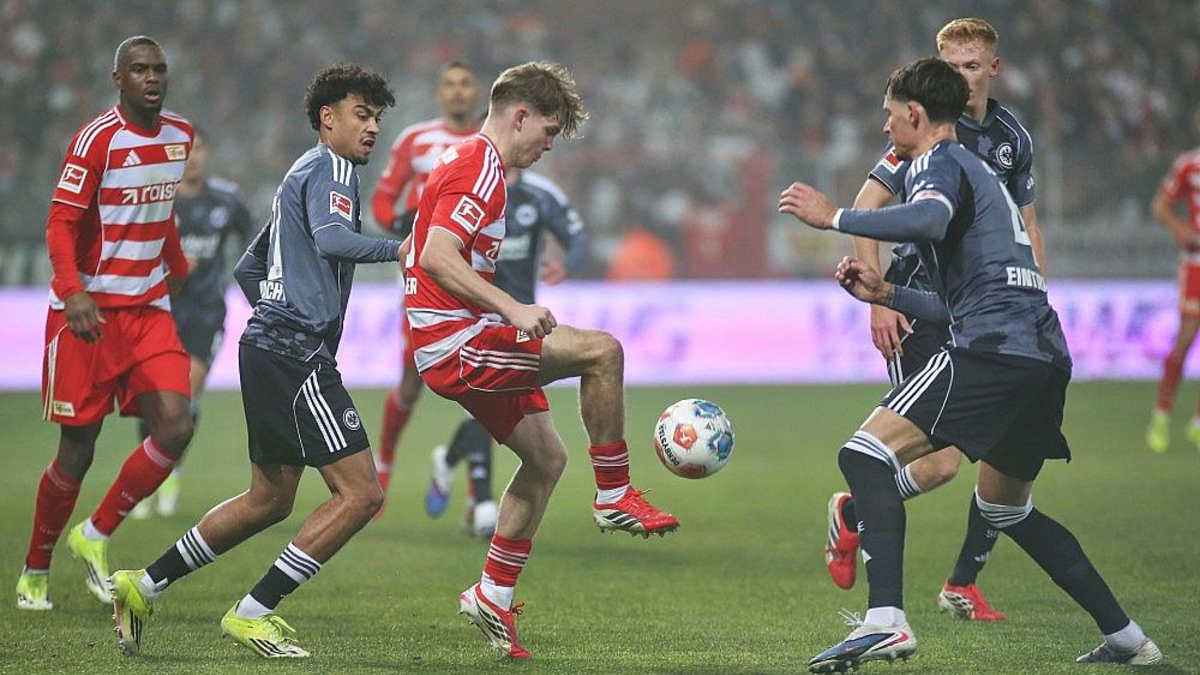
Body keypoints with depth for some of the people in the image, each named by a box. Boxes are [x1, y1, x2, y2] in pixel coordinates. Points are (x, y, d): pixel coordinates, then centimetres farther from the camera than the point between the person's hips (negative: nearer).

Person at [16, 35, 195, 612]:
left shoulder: (180, 136, 8)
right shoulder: (98, 138, -12)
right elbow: (60, 224, -15)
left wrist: (179, 272, 33)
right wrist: (73, 292, -28)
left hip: (149, 311, 6)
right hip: (88, 312, -5)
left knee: (174, 428, -13)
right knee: (77, 452, -1)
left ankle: (95, 536, 6)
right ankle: (35, 570, 19)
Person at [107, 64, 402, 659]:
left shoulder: (302, 175, 25)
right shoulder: (330, 168, -6)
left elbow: (247, 268, 30)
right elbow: (332, 239, -27)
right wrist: (397, 248, -25)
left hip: (267, 344, 11)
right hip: (295, 352, -11)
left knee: (269, 500, 18)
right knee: (360, 493, -13)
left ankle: (142, 587, 21)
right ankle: (252, 614, -9)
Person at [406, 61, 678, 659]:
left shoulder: (468, 162, 21)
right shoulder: (478, 169, -13)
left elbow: (417, 252, 28)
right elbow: (437, 256, -26)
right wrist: (513, 310, -30)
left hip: (456, 345, 11)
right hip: (456, 341, -11)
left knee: (545, 458, 13)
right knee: (601, 350, -21)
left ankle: (492, 597, 18)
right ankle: (614, 498, -10)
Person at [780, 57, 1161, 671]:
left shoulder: (938, 161, 2)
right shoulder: (979, 172, 31)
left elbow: (931, 219, -24)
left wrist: (833, 218, -17)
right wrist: (886, 294, 31)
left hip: (994, 350, -10)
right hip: (1046, 357, 10)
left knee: (866, 454, -13)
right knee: (1004, 509, 26)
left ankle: (885, 620, -30)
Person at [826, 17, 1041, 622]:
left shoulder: (1012, 137, 10)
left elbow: (1025, 226, 21)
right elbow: (866, 207, -9)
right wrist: (877, 300, -16)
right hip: (924, 310, -6)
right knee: (943, 462, -13)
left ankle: (962, 585, 11)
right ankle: (850, 514, 17)